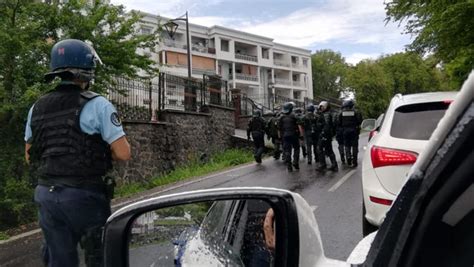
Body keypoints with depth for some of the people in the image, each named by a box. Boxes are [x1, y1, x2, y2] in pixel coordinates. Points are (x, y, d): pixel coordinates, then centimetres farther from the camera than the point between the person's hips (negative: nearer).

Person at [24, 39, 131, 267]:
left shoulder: (37, 108, 8)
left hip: (47, 195, 6)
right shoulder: (96, 105, -11)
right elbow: (123, 153, -15)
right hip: (84, 195, -5)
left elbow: (29, 156, 16)